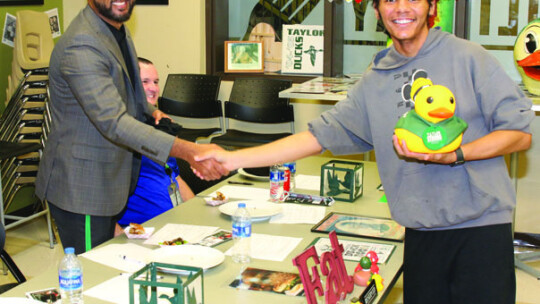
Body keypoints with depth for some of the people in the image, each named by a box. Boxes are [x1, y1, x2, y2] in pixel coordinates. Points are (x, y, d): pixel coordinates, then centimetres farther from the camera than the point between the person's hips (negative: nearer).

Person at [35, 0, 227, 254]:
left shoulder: (118, 30, 6)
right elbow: (113, 121, -36)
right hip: (81, 187, -9)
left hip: (109, 183, 9)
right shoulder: (81, 47, -26)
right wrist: (188, 151, -45)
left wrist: (149, 111, 2)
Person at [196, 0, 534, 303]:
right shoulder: (373, 83, 9)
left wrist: (452, 155, -19)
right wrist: (233, 159, 4)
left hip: (480, 225, -3)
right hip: (421, 232, 3)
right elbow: (320, 135, 9)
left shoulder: (468, 58, -3)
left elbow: (520, 133, -3)